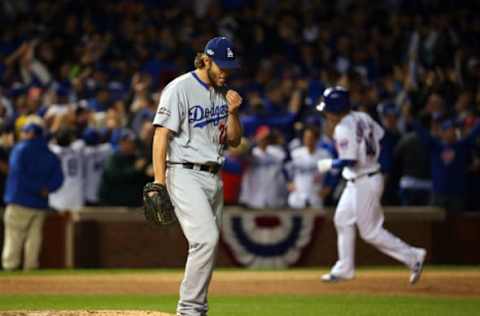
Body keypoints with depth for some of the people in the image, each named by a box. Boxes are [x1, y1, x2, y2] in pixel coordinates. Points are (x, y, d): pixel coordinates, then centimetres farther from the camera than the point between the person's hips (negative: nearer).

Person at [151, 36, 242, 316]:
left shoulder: (223, 93, 13)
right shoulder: (180, 89, -9)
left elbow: (234, 140, 16)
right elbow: (161, 136, -13)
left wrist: (232, 112, -3)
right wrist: (159, 185, -19)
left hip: (214, 177, 8)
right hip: (185, 175, -8)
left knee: (208, 243, 7)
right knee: (206, 239, -20)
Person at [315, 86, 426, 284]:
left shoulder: (344, 128, -22)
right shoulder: (362, 118, 3)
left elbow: (349, 161, -26)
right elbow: (381, 137, 10)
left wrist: (328, 164, -11)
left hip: (365, 183, -10)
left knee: (371, 232, -1)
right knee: (343, 219, 17)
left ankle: (412, 256, 4)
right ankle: (344, 269, 25)